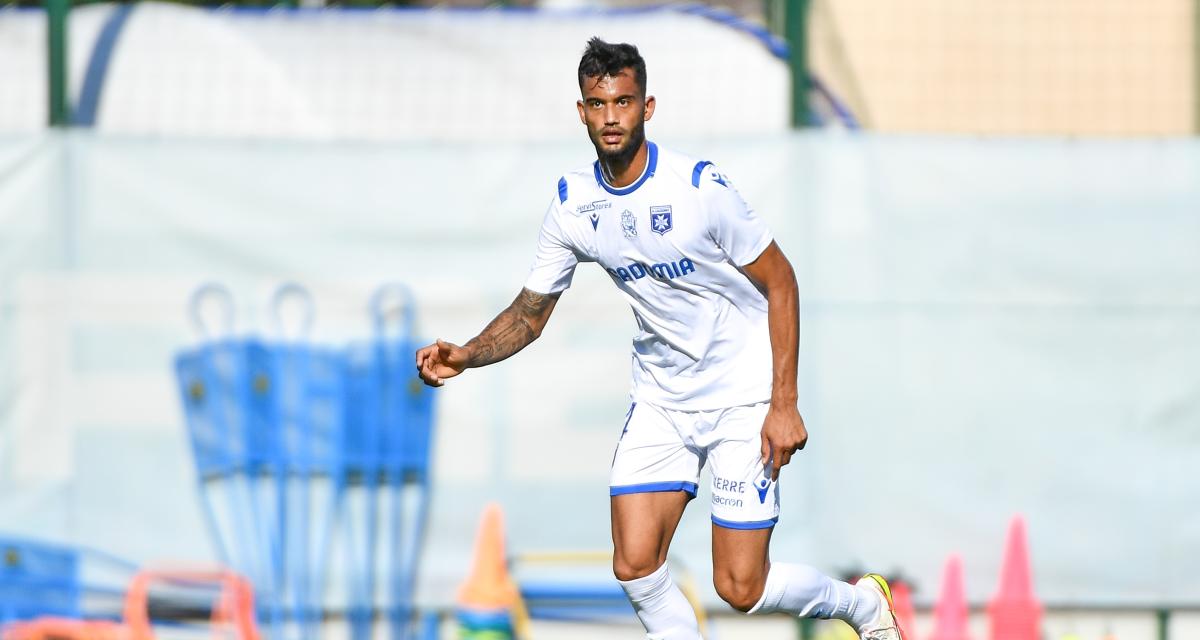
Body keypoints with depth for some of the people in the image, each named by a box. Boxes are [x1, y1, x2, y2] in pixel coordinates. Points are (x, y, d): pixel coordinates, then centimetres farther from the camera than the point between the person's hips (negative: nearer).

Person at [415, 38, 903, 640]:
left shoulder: (700, 186, -19)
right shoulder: (572, 204, -5)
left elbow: (779, 283, -11)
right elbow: (530, 313, 6)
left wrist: (784, 404, -15)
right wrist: (463, 357, -13)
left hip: (742, 397, -5)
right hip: (659, 402, 5)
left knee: (740, 588, -6)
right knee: (635, 568, -11)